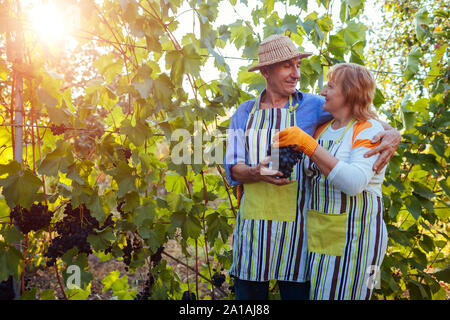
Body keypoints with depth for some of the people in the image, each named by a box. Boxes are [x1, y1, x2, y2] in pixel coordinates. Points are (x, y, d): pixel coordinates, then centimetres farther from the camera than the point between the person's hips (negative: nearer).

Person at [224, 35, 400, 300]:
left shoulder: (312, 106, 1)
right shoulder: (245, 113, 7)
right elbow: (233, 169, 2)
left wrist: (392, 134, -16)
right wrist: (256, 173, -21)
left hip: (295, 219, -1)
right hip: (252, 219, 2)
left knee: (297, 291, 6)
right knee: (248, 292, 11)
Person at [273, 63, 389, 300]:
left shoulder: (370, 131, -9)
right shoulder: (322, 130, 11)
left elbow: (354, 182, -26)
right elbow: (308, 173, 23)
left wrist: (308, 145, -29)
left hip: (354, 233, -6)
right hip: (318, 231, 7)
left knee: (343, 294, 0)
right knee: (317, 293, 11)